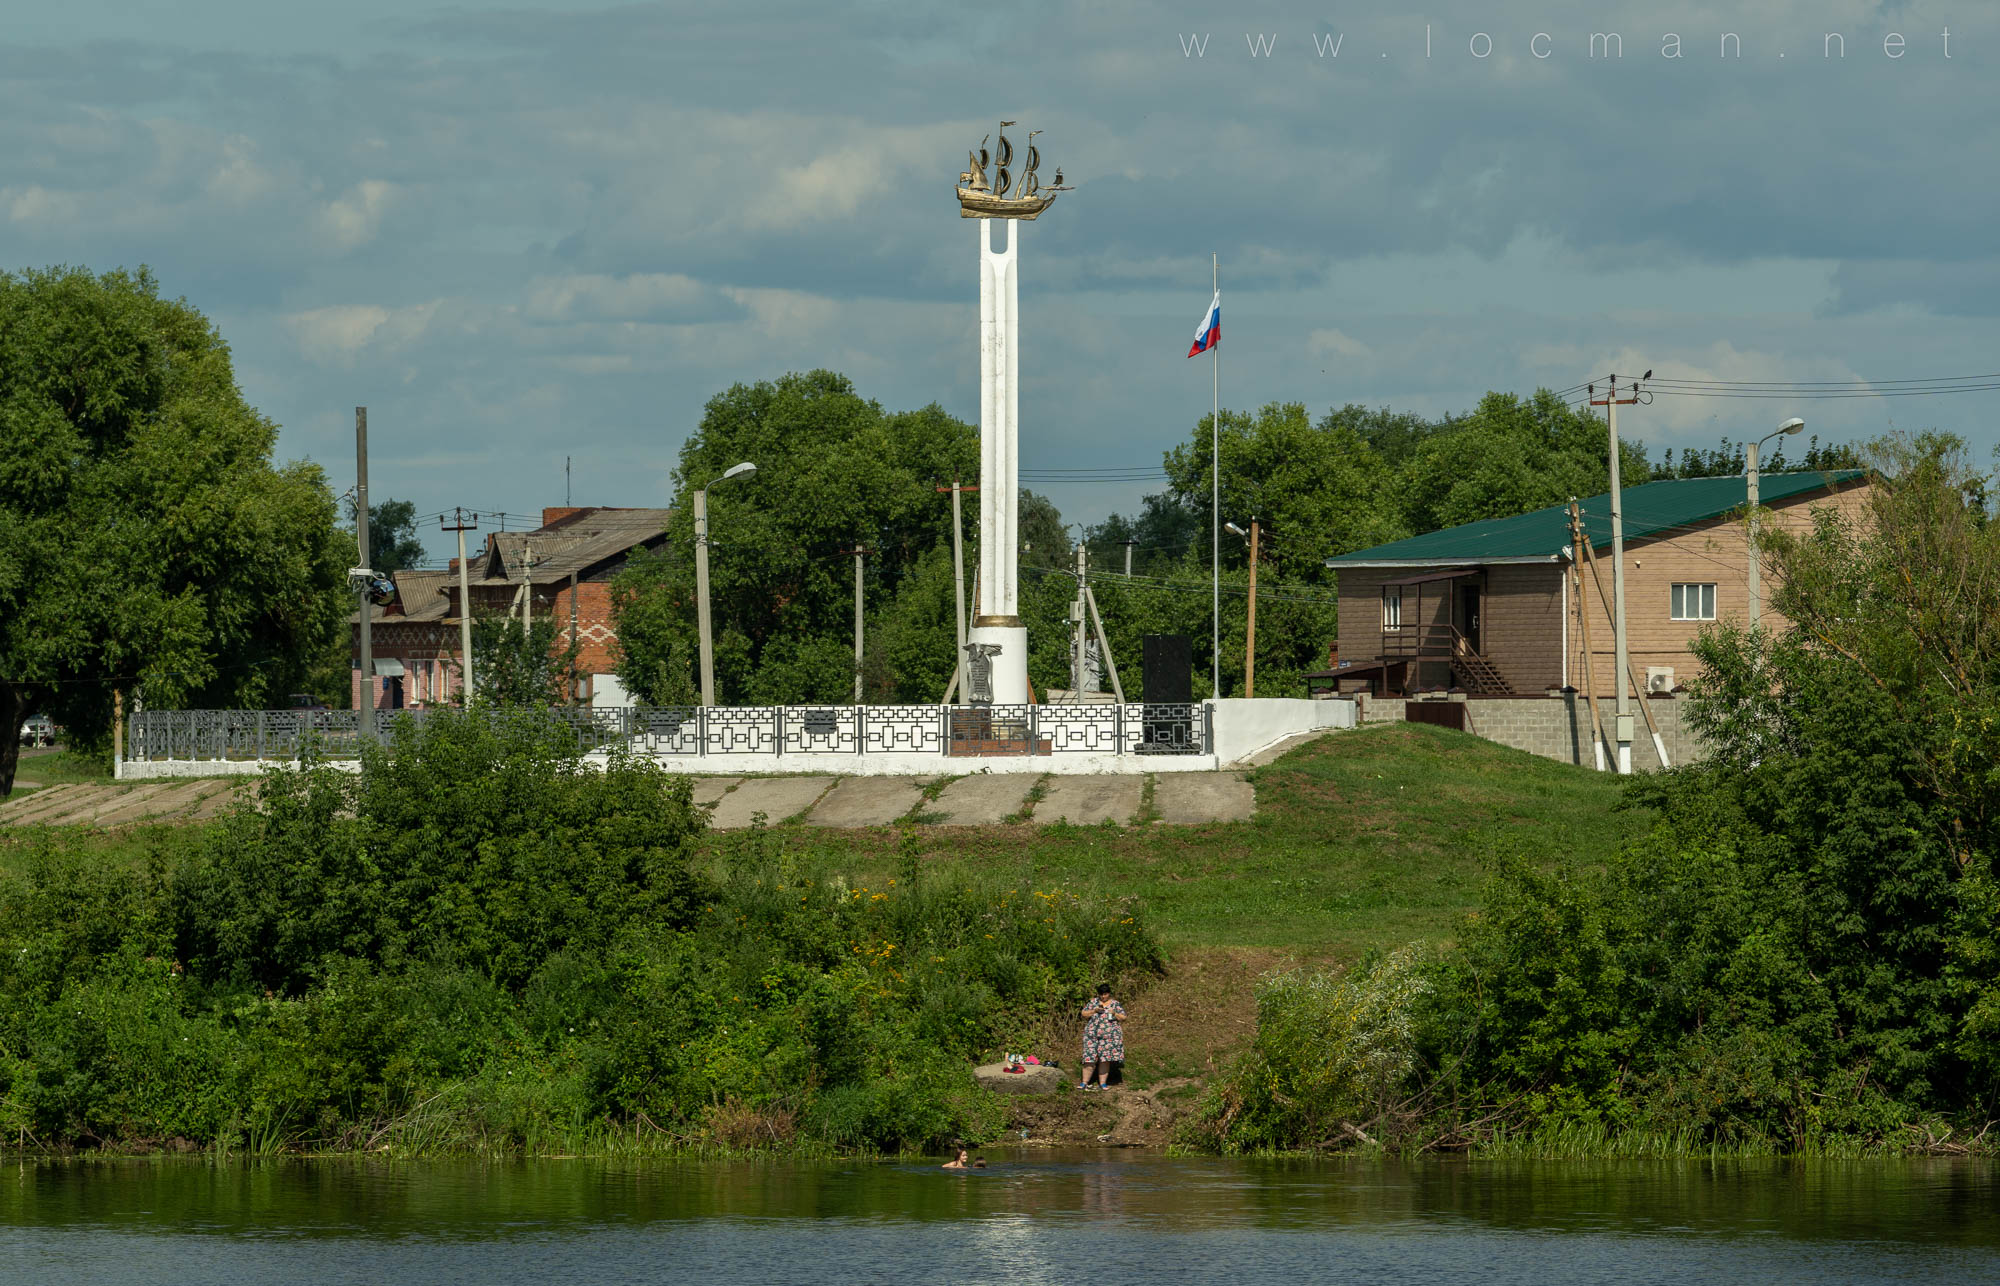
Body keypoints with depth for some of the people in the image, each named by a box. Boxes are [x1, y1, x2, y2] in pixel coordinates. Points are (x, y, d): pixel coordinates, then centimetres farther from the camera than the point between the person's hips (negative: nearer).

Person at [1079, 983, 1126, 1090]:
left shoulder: (1115, 1004, 9)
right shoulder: (1094, 1002, 11)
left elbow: (1123, 1018, 8)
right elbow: (1084, 1014, 7)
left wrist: (1115, 1014, -11)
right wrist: (1094, 1011, -9)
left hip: (1109, 1036, 0)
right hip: (1093, 1034, 0)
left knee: (1105, 1060, -2)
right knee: (1090, 1059, -6)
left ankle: (1102, 1084, 4)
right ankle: (1084, 1083, -1)